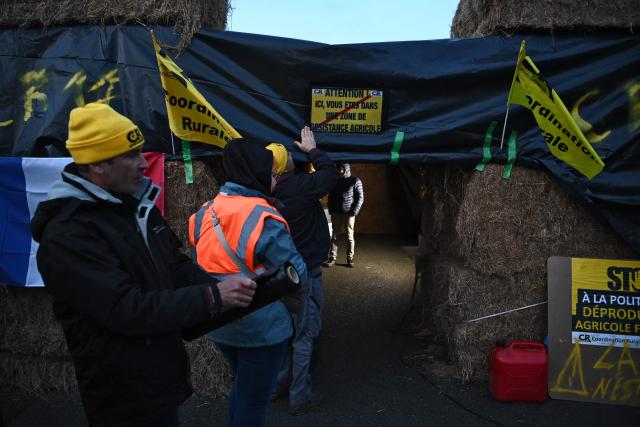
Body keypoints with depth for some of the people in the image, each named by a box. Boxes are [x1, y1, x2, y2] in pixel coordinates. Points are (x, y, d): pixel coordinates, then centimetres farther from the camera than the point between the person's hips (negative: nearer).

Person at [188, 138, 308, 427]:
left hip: (218, 324, 7)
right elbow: (295, 274, -15)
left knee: (241, 387, 27)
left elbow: (204, 266, 9)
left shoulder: (205, 213, 0)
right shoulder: (264, 219, -20)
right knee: (254, 399, 9)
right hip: (261, 327, -7)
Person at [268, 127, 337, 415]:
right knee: (304, 334, 3)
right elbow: (330, 174, -12)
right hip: (305, 272, -7)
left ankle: (280, 383, 32)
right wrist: (312, 149, 0)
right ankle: (299, 397, 12)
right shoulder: (300, 185, -22)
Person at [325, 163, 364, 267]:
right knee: (334, 236, 2)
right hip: (336, 214, 3)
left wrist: (354, 212, -10)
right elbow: (331, 197, 16)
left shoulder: (355, 181, -1)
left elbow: (360, 198, -3)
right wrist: (331, 211, 5)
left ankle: (350, 259, 10)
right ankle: (332, 258, 5)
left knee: (350, 237, 2)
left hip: (349, 214, -3)